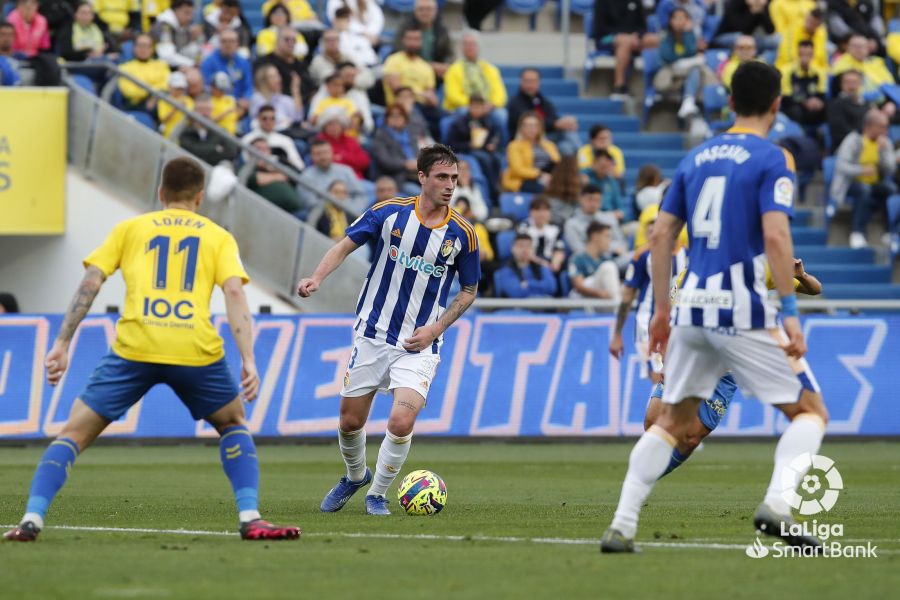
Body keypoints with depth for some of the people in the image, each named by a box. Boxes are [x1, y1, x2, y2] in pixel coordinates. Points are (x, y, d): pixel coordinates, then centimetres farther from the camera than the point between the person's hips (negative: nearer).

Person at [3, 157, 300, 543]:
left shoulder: (129, 228, 20)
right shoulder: (218, 237, 18)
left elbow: (90, 283, 9)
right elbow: (234, 292, 2)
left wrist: (62, 344, 9)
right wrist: (248, 360, -4)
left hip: (134, 348, 0)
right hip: (196, 350, 0)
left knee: (74, 433, 9)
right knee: (234, 424, 26)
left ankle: (32, 518, -9)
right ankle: (250, 519, 11)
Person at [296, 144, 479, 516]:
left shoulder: (462, 234, -6)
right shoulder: (389, 213, -6)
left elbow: (469, 290, 6)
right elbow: (345, 245, 1)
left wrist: (435, 328, -6)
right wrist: (317, 277, -18)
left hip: (419, 344, -1)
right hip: (373, 334, 1)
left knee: (401, 422, -19)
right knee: (350, 420, 8)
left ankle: (377, 494, 6)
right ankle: (355, 477, 41)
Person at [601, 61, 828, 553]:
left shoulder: (696, 157, 14)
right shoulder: (771, 158, -5)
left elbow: (660, 236, 13)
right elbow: (776, 237, -16)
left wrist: (662, 308, 19)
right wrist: (790, 311, -15)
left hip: (692, 308, 6)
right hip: (744, 310, -6)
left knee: (672, 421, 16)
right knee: (810, 411, 6)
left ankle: (621, 526, 6)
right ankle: (777, 503, -16)